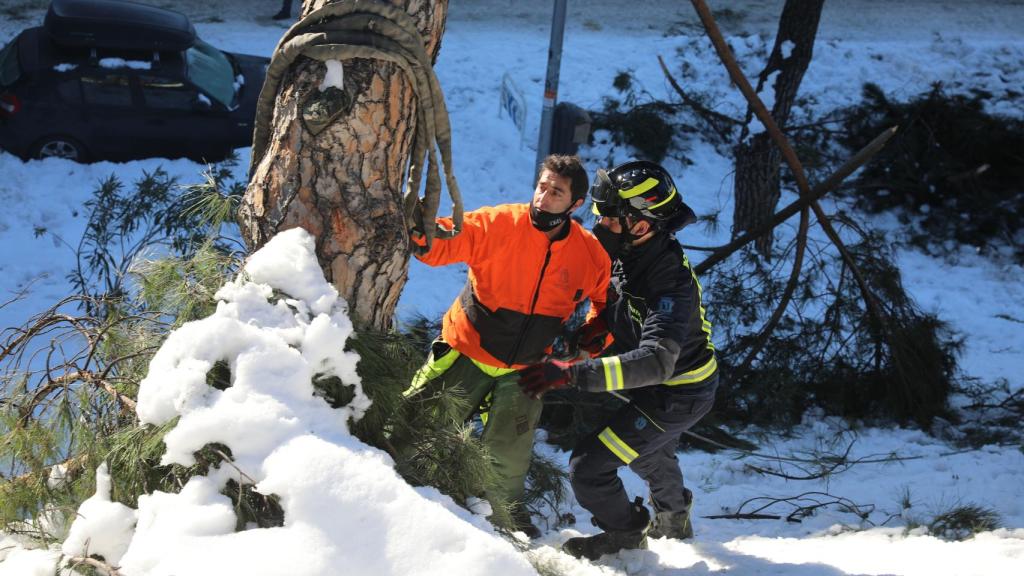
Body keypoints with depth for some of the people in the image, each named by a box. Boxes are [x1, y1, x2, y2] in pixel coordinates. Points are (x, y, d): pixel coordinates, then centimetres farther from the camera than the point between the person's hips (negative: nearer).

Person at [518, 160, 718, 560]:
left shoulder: (669, 284, -38)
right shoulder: (639, 253, -11)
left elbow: (656, 362, -50)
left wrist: (574, 373, -57)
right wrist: (603, 321, -8)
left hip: (675, 398, -9)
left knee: (587, 468, -8)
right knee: (650, 453, 35)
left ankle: (624, 533, 21)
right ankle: (674, 522, 63)